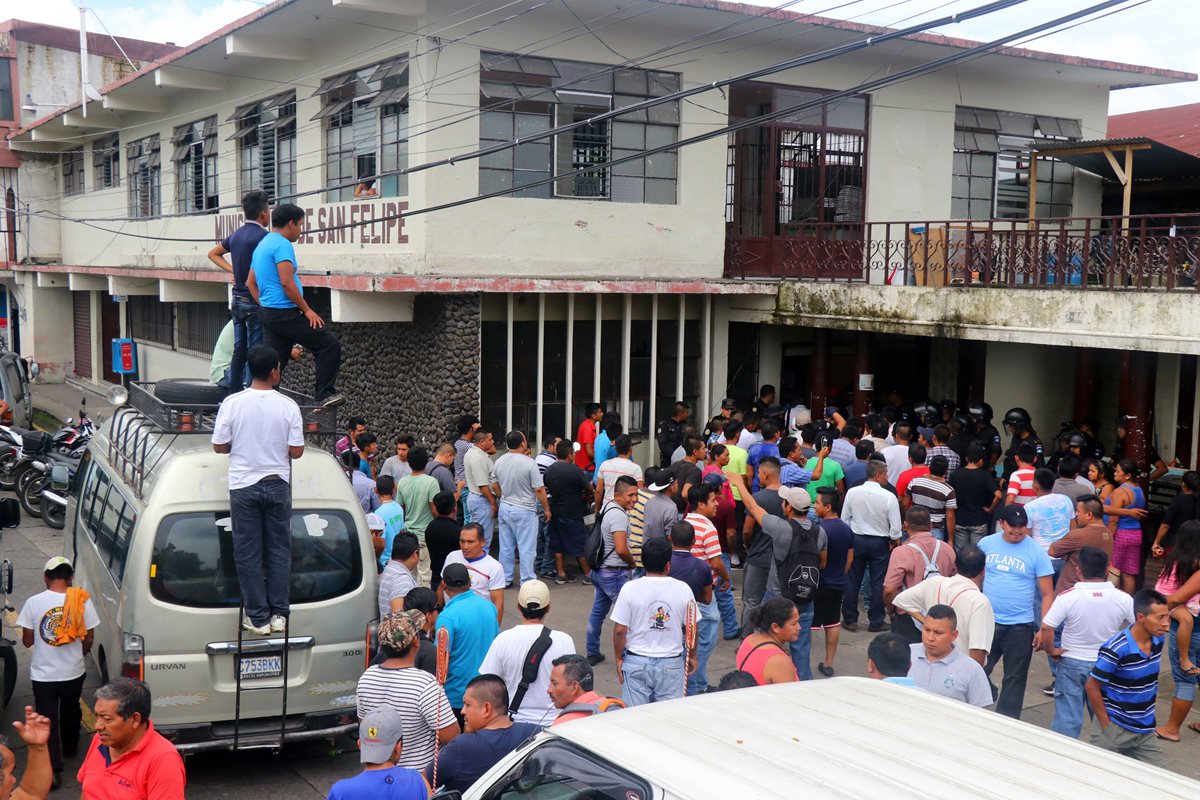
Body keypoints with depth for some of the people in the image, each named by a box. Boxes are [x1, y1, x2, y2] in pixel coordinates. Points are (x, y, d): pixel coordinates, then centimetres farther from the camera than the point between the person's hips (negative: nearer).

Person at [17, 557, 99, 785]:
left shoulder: (34, 602, -12)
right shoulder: (82, 601, -11)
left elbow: (27, 641, -6)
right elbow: (89, 639, -3)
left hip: (43, 674, -2)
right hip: (73, 672, 2)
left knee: (47, 719, 5)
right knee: (70, 711, 25)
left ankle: (53, 769, 0)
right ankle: (70, 748, 45)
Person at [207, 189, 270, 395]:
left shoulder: (236, 235, 10)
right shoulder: (263, 236, -15)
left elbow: (213, 254, 22)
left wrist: (232, 270, 13)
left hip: (237, 299, 8)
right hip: (255, 301, -8)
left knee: (239, 350, 13)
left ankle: (234, 394, 17)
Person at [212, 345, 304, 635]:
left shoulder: (232, 403, -9)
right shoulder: (288, 406, -9)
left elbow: (219, 445, -4)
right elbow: (296, 451, -7)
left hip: (243, 486, 0)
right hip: (277, 486, 1)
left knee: (248, 553, 7)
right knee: (279, 549, 11)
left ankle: (257, 617, 10)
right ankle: (278, 614, 15)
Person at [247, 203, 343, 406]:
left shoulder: (261, 245, 19)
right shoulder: (282, 245, -12)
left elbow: (250, 283, 24)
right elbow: (287, 283, -20)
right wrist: (307, 310, -14)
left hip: (266, 313, 10)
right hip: (285, 313, -10)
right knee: (330, 345, -4)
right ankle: (324, 394, -3)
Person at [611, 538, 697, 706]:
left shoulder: (630, 589, -10)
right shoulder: (683, 589, -5)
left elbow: (620, 630, -8)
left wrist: (619, 659, 5)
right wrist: (692, 657, 16)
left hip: (636, 662, -1)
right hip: (672, 663, 1)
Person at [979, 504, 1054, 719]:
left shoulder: (1037, 553, -6)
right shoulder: (986, 544, 0)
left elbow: (1047, 594, -4)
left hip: (1020, 626, -1)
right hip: (986, 621, 2)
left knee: (1015, 679, 10)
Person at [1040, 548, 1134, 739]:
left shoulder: (1067, 597, -18)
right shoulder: (1123, 598, -11)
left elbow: (1046, 628, -22)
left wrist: (1051, 650, -6)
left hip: (1072, 664, -2)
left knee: (1067, 717, 7)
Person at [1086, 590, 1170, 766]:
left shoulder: (1158, 641, -1)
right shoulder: (1116, 649, -22)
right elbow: (1092, 687, -16)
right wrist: (1106, 725, -11)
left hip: (1145, 730, 6)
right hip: (1116, 729, -6)